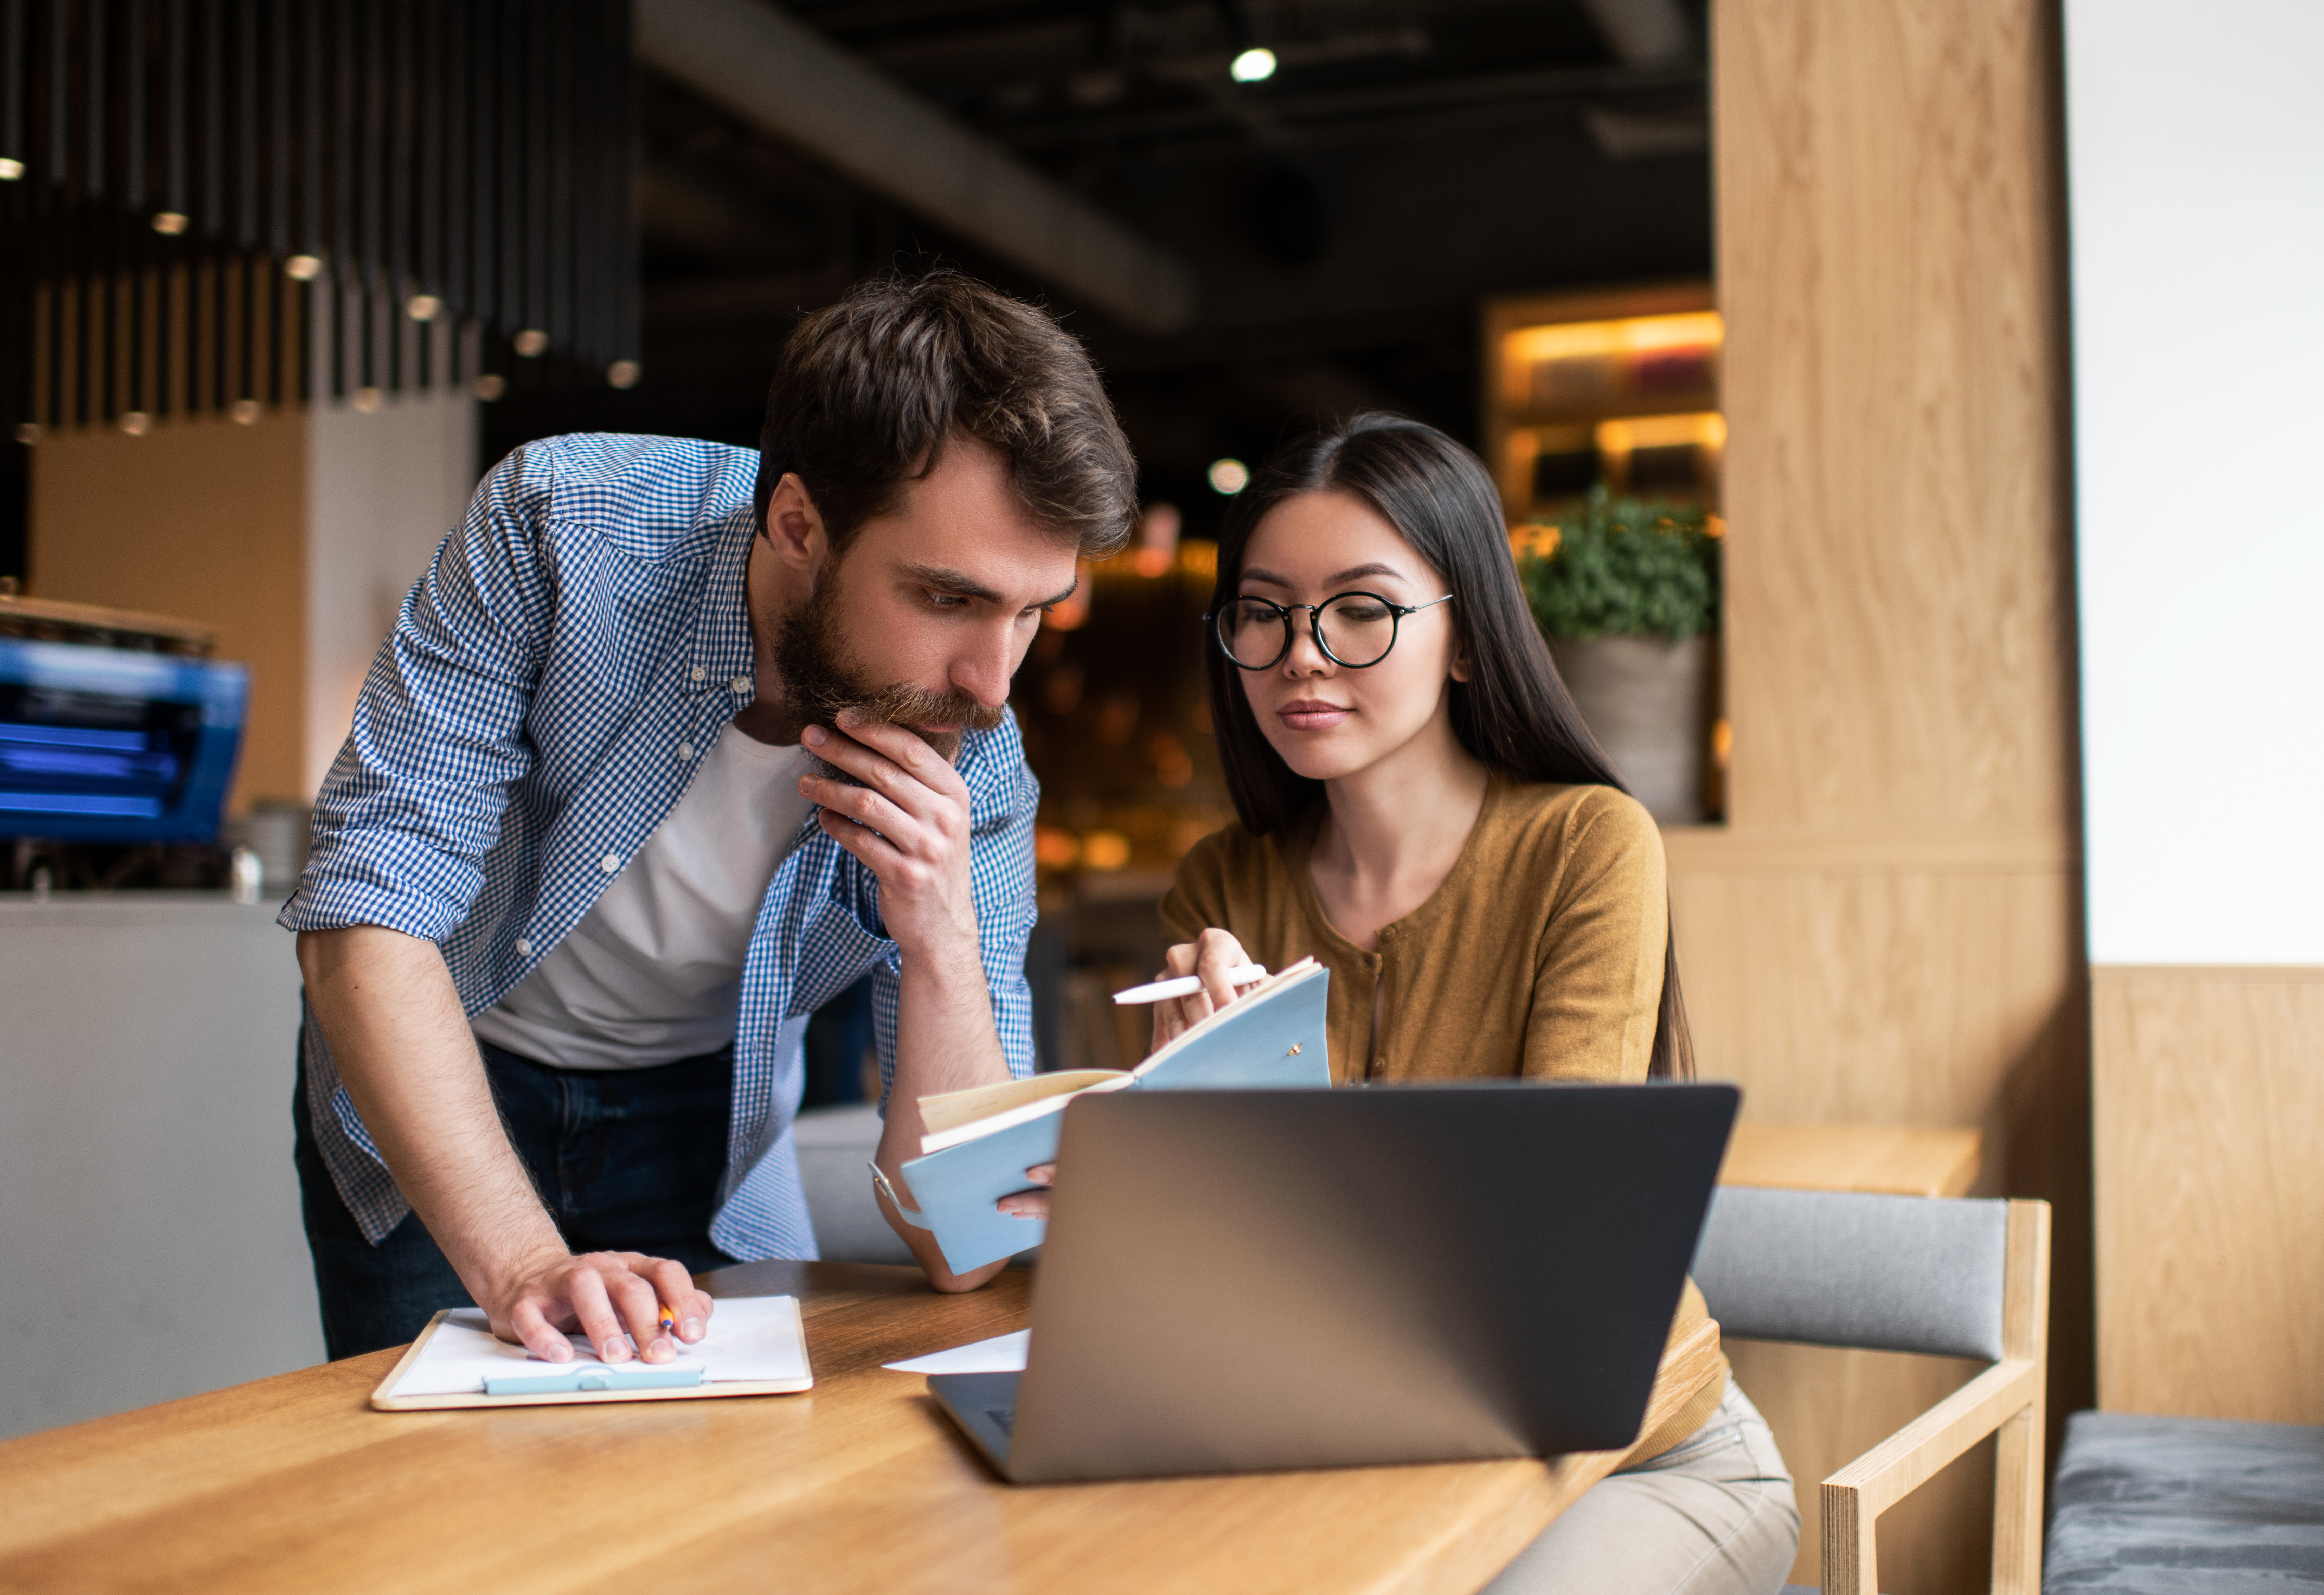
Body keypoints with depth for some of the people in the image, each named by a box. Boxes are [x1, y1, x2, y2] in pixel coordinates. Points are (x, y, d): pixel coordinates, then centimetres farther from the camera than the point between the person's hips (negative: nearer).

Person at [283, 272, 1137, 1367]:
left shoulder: (976, 771, -22)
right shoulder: (559, 526, -28)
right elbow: (366, 915, -30)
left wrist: (941, 935, -37)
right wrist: (524, 1264, -41)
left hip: (699, 1110, 2)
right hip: (422, 1083, -1)